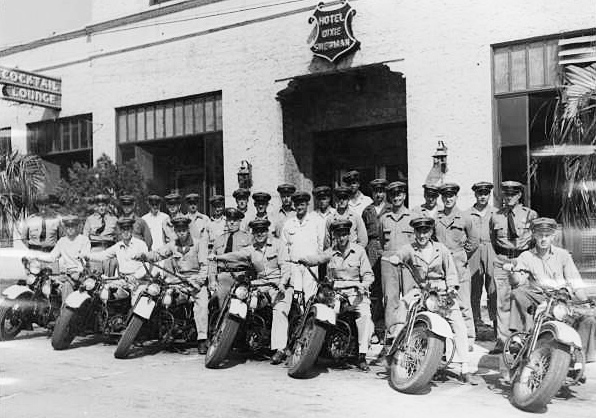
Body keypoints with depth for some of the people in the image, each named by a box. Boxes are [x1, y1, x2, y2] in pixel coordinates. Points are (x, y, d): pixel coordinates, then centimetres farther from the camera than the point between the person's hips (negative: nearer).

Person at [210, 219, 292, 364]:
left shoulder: (278, 245, 4)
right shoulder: (251, 249, 15)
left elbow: (285, 266, -4)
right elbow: (236, 255, -1)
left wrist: (282, 283, -20)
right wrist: (218, 257, -17)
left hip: (280, 283, -5)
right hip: (261, 284, 5)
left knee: (280, 312, -22)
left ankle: (280, 349, -29)